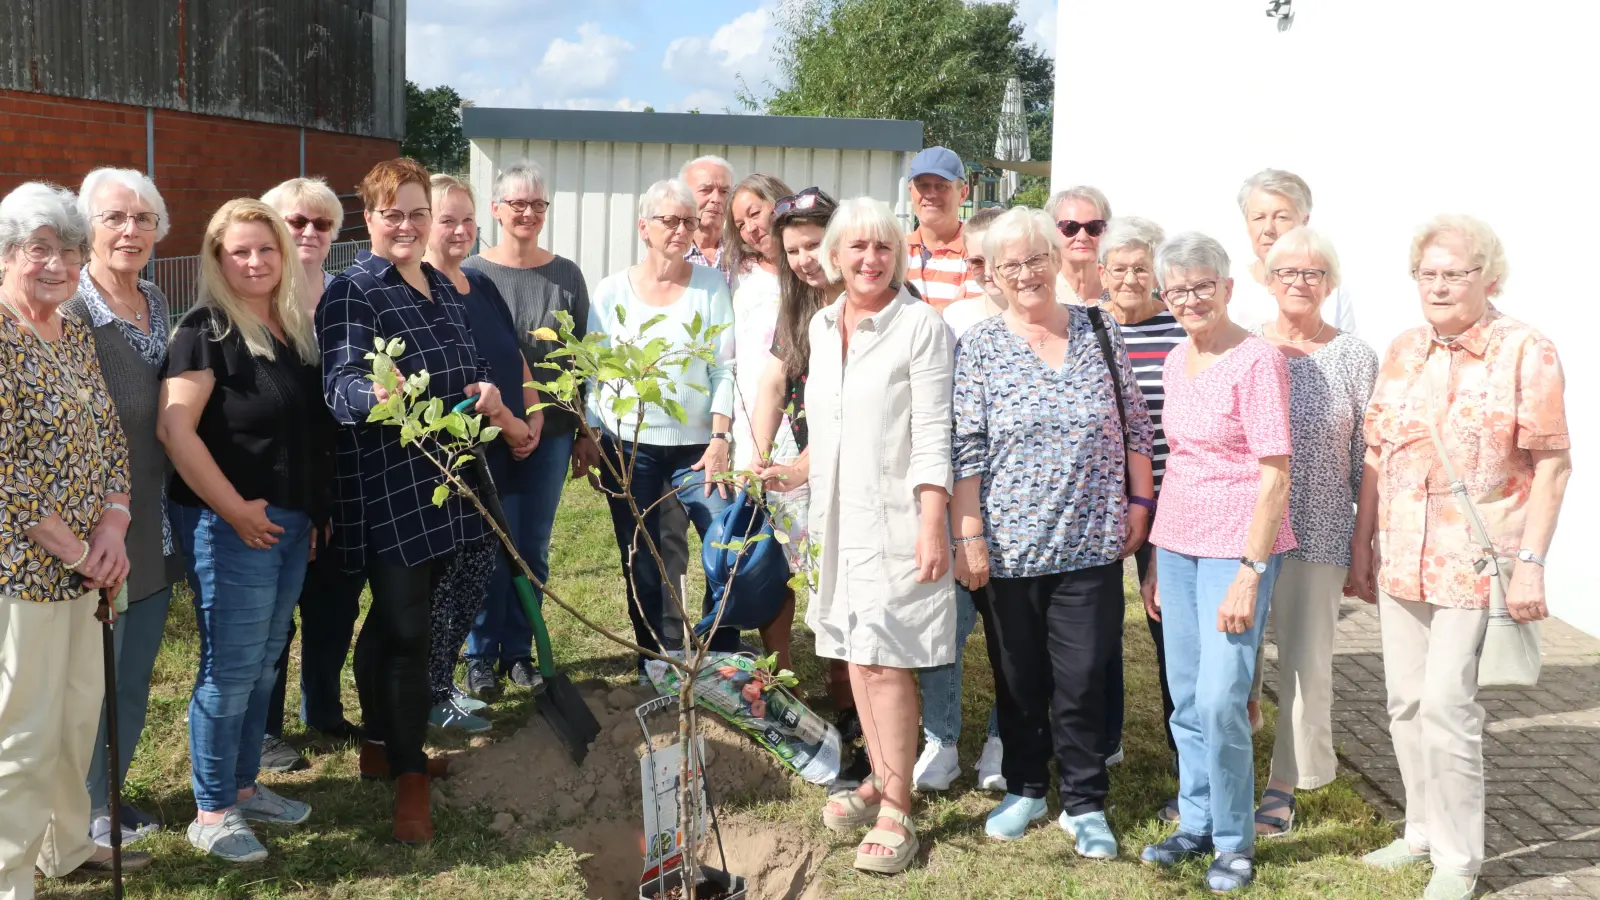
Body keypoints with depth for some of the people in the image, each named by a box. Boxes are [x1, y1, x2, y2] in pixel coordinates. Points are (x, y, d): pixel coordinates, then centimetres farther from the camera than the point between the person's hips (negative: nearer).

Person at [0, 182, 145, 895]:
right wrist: (76, 550, -14)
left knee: (80, 713, 18)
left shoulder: (77, 335, 10)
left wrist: (112, 526, -5)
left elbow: (110, 438, 12)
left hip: (84, 566, 8)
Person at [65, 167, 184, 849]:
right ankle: (87, 810, 24)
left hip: (154, 526, 7)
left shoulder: (154, 302, 8)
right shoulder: (69, 309, -16)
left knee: (136, 674, 18)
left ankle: (114, 792, 34)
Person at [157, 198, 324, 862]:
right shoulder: (206, 330, -11)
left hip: (291, 522, 7)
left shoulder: (295, 331, 11)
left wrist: (313, 511, 14)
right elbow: (174, 430, -20)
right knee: (230, 670, 0)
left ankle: (244, 787, 30)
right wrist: (235, 509, -19)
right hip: (231, 524, -7)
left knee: (263, 665, 16)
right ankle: (211, 813, 13)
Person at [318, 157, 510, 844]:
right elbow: (341, 383, -21)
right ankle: (410, 778, 3)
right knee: (404, 628, -6)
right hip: (385, 486, -7)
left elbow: (462, 369, 25)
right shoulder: (353, 292, -10)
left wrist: (484, 391, 2)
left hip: (441, 484, 7)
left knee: (394, 618, 17)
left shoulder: (442, 289, 14)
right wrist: (374, 394, -43)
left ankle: (383, 746, 30)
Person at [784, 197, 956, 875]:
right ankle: (880, 778, 27)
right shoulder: (822, 324, 10)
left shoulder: (921, 324, -9)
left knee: (885, 660, -8)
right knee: (853, 650, 12)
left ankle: (896, 810, 3)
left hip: (894, 513, -6)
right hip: (837, 511, 6)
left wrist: (933, 527, -18)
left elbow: (932, 433, -13)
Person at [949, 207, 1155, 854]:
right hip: (1008, 547, 0)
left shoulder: (1097, 333, 4)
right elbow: (964, 452, -5)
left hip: (1091, 544, 1)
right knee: (1017, 678, 12)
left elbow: (1134, 426, 11)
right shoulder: (979, 347, -2)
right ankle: (1024, 788, 30)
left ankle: (1085, 805, 18)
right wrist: (968, 536, -9)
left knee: (1081, 681, 2)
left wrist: (1139, 501, 7)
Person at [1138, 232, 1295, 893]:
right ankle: (1196, 824, 26)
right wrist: (1157, 557, 14)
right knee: (1185, 698, 11)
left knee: (1220, 699, -7)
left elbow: (1276, 477, -15)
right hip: (1178, 541, 7)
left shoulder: (1257, 361, -13)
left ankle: (1234, 841, 11)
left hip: (1239, 544, -7)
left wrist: (1249, 574, -18)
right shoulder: (1177, 361, 9)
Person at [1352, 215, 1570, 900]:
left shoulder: (1526, 352, -6)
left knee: (1447, 704, -7)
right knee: (1406, 703, 12)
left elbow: (1552, 464, -8)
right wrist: (1362, 548, 11)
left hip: (1477, 561, -5)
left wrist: (1530, 562, -13)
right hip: (1401, 558, 6)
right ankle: (1423, 829, 29)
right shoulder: (1401, 354, 9)